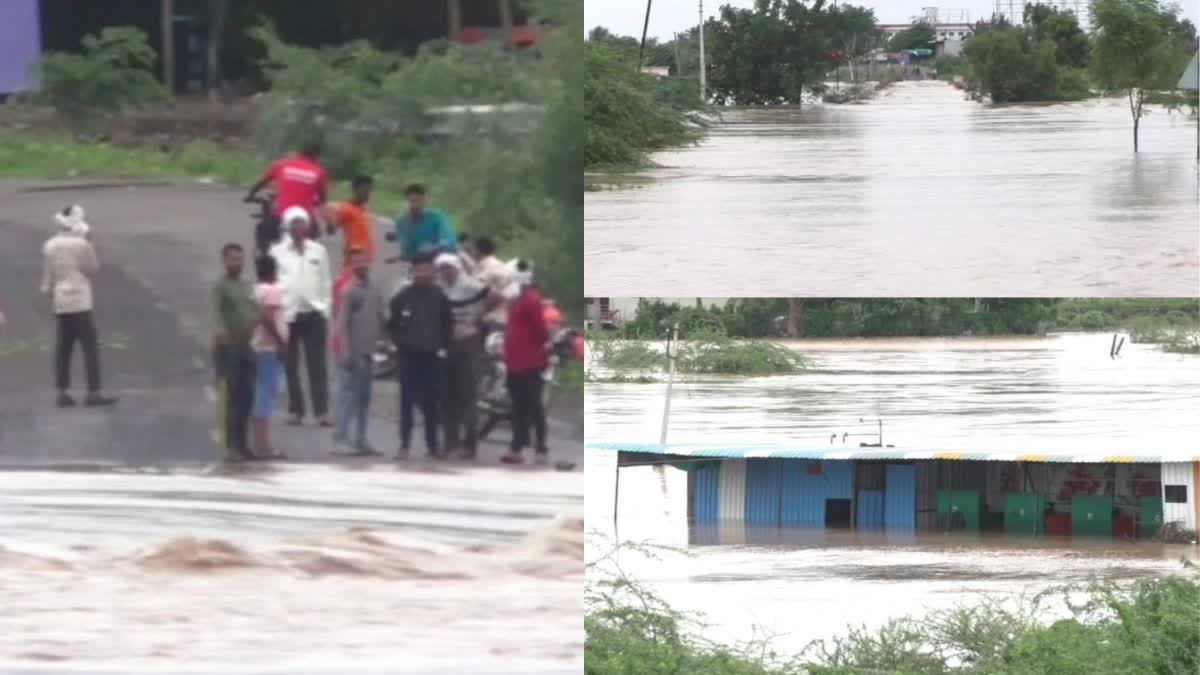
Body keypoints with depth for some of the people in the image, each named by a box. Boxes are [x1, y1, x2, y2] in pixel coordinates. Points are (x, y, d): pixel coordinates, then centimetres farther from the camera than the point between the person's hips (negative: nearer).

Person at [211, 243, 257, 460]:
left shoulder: (247, 288, 19)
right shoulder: (220, 287, -5)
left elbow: (255, 313, 23)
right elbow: (216, 310, -21)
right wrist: (219, 329, -40)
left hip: (247, 347, 7)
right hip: (228, 347, -7)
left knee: (246, 397, 6)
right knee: (231, 397, -9)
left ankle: (241, 444, 12)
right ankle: (231, 446, -9)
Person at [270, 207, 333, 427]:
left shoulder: (318, 251, 7)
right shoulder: (277, 252, 3)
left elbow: (326, 281, 10)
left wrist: (326, 308, 4)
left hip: (314, 313, 0)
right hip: (288, 314, 0)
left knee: (317, 365, -4)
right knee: (291, 366, 3)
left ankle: (321, 411, -6)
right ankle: (295, 410, 9)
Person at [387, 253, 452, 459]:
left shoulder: (439, 297, 4)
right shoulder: (402, 297, -1)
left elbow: (447, 324, 11)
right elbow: (392, 324, 7)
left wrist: (442, 346, 2)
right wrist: (401, 342, -3)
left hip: (432, 356, 1)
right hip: (409, 356, -1)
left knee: (431, 402, 5)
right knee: (407, 401, -3)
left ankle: (432, 444, 12)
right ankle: (404, 445, -2)